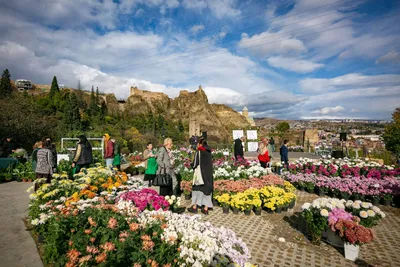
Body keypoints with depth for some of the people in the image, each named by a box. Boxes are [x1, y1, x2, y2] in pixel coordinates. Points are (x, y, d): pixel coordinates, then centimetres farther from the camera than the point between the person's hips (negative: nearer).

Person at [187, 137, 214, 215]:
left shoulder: (199, 152, -12)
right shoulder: (209, 152, 5)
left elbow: (195, 164, -11)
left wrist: (192, 164, 11)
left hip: (201, 173, -5)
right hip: (209, 174, 5)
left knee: (197, 189, 9)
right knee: (207, 189, 9)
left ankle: (194, 207, 17)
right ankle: (206, 208, 13)